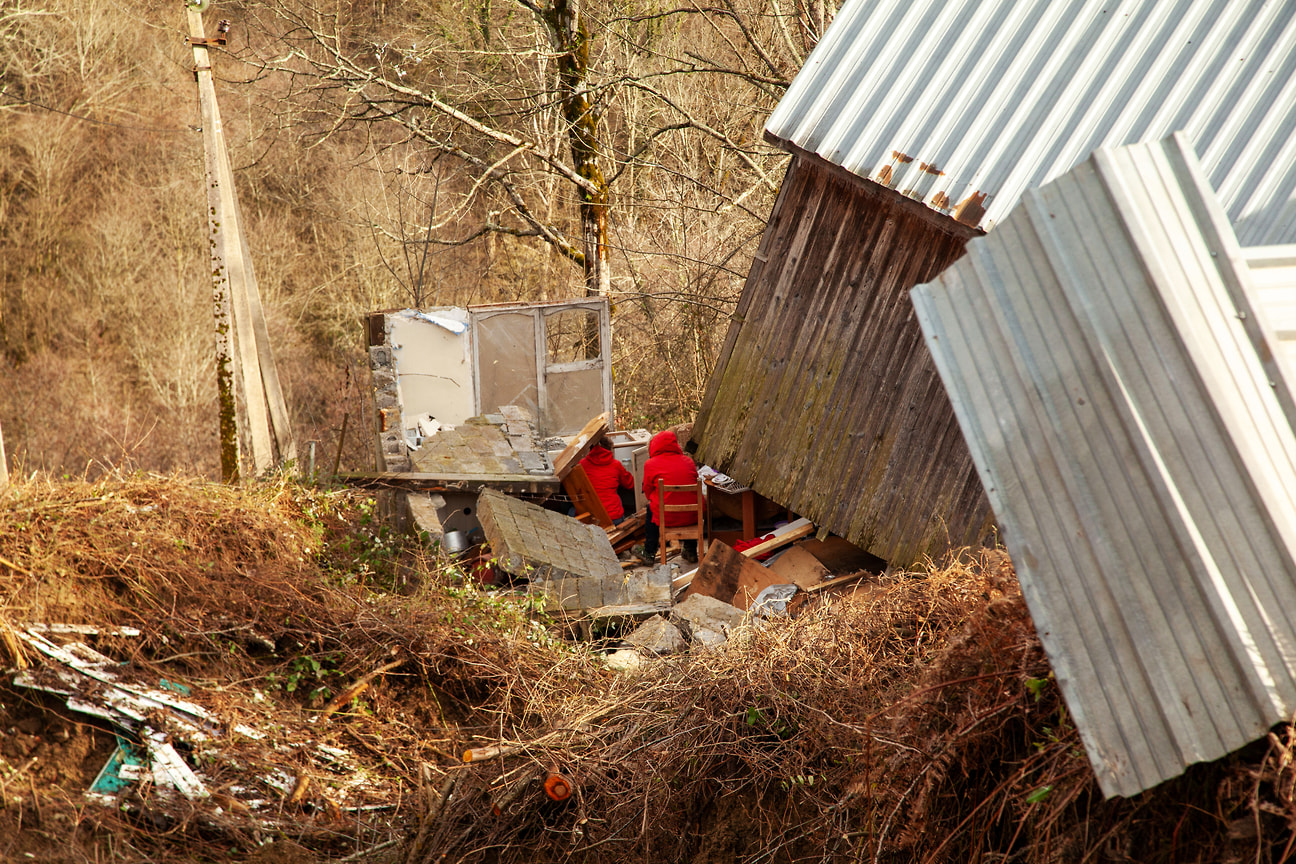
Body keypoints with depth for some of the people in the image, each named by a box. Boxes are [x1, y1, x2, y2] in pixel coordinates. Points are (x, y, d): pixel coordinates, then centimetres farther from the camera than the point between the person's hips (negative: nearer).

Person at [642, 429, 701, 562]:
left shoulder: (651, 464, -3)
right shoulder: (688, 461, 6)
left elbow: (648, 491, 7)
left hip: (666, 517, -2)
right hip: (692, 516, 2)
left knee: (650, 509, 32)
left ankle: (649, 553, 38)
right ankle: (691, 551, 41)